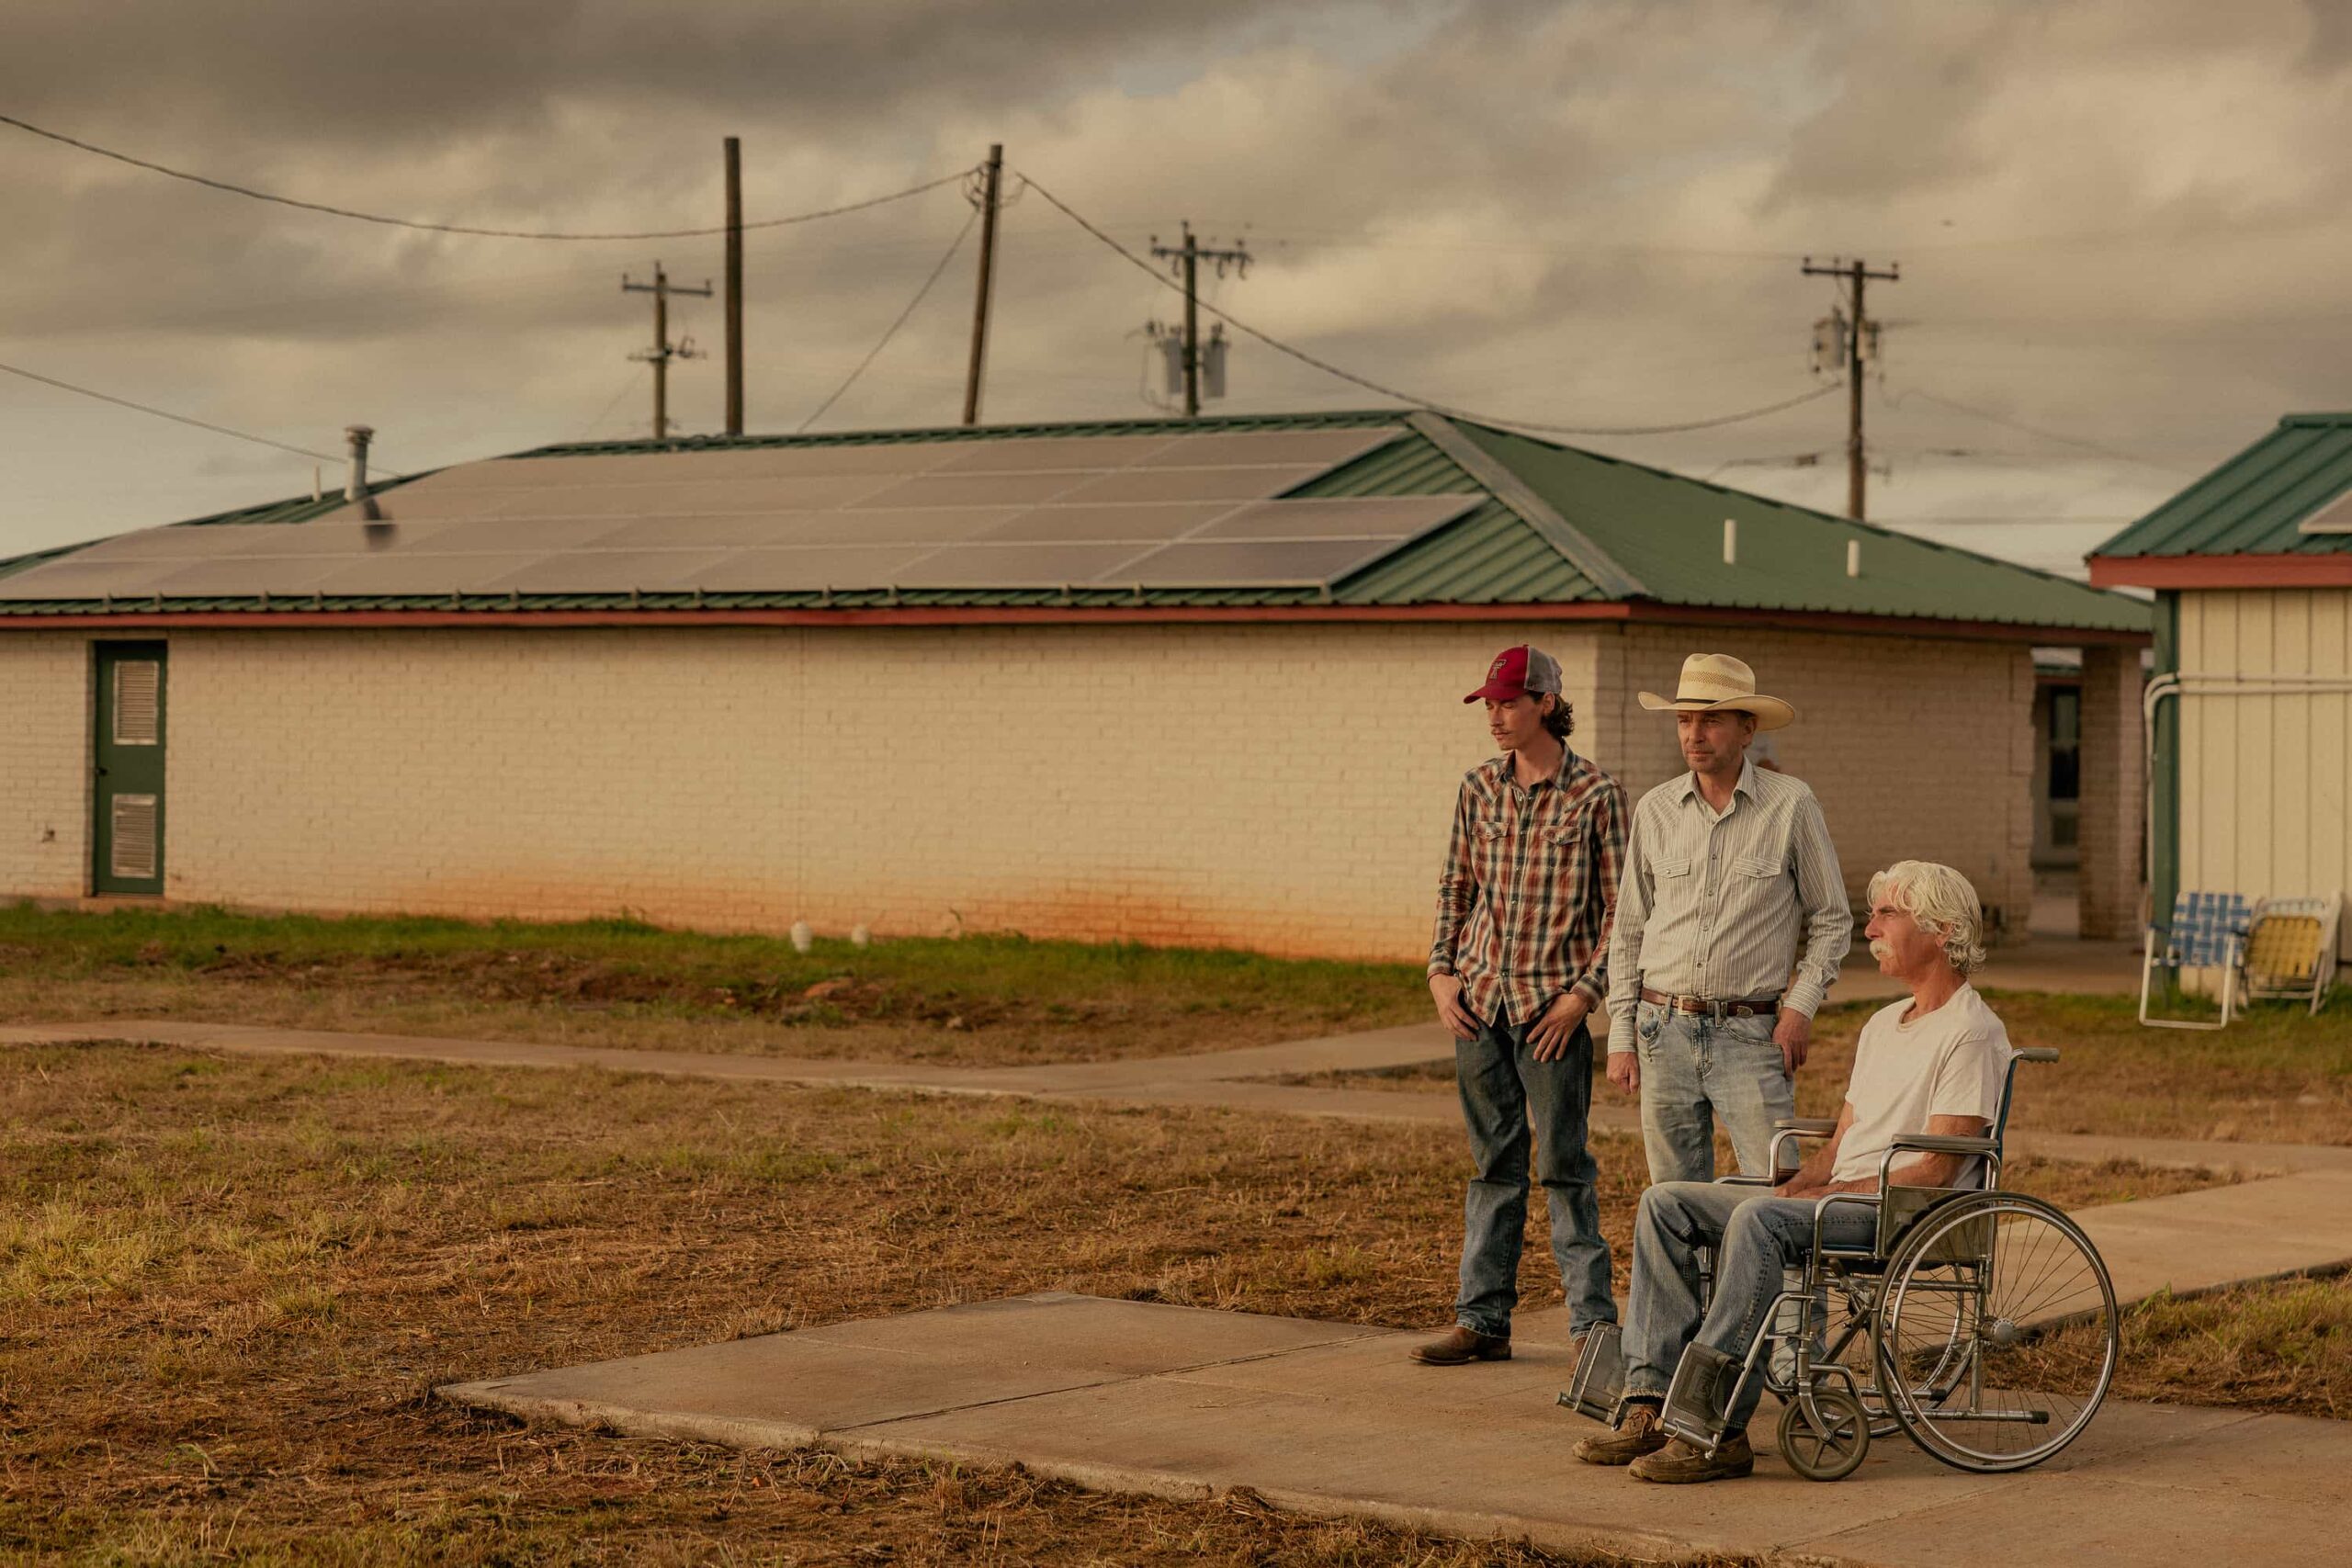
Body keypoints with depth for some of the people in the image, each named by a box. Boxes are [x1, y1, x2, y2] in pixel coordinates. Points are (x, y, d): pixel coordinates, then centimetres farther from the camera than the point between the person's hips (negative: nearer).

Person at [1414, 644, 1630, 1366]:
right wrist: (1441, 970, 4)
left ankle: (1593, 1321, 4)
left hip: (1552, 1006, -5)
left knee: (1564, 1165, -2)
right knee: (1493, 1163, 10)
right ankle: (1483, 1319, 14)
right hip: (1479, 998, 5)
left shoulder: (1595, 794, -6)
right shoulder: (1478, 789, 8)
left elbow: (1619, 907, -4)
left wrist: (1586, 990, -12)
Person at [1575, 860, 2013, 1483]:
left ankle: (1719, 1427, -36)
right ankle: (1652, 1402, -18)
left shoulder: (1971, 1034, -7)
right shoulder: (1884, 1024, 23)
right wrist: (1794, 1186, 2)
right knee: (1665, 1203, -7)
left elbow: (1933, 1171, -15)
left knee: (1758, 1219, -36)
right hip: (1841, 1197, 9)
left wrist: (1824, 1194, -16)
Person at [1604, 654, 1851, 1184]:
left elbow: (1831, 919, 6)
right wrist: (1621, 1036, 7)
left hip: (1751, 1035, -3)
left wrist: (1800, 1005, -6)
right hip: (1664, 1030, 3)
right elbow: (1628, 932, 13)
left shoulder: (1790, 805, -2)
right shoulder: (1655, 810, 7)